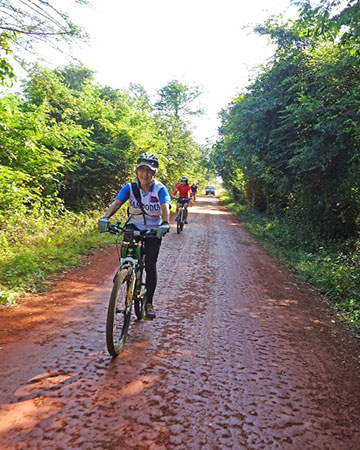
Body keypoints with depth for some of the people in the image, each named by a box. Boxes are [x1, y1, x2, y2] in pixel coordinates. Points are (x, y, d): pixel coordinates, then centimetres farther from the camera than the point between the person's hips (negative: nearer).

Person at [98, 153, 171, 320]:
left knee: (150, 265, -7)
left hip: (153, 230, -1)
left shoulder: (160, 189, -14)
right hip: (134, 226, 1)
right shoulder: (130, 187, -9)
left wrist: (165, 223, -49)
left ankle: (149, 303, 7)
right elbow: (116, 203, -22)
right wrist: (105, 218, -40)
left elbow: (165, 207, -28)